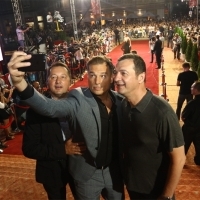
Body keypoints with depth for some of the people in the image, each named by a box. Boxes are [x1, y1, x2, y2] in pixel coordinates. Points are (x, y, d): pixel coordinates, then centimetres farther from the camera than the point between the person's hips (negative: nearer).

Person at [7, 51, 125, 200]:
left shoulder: (120, 101, -6)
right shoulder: (79, 99, -19)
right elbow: (50, 107, -36)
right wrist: (20, 83, -52)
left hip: (114, 170, 3)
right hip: (88, 172, -3)